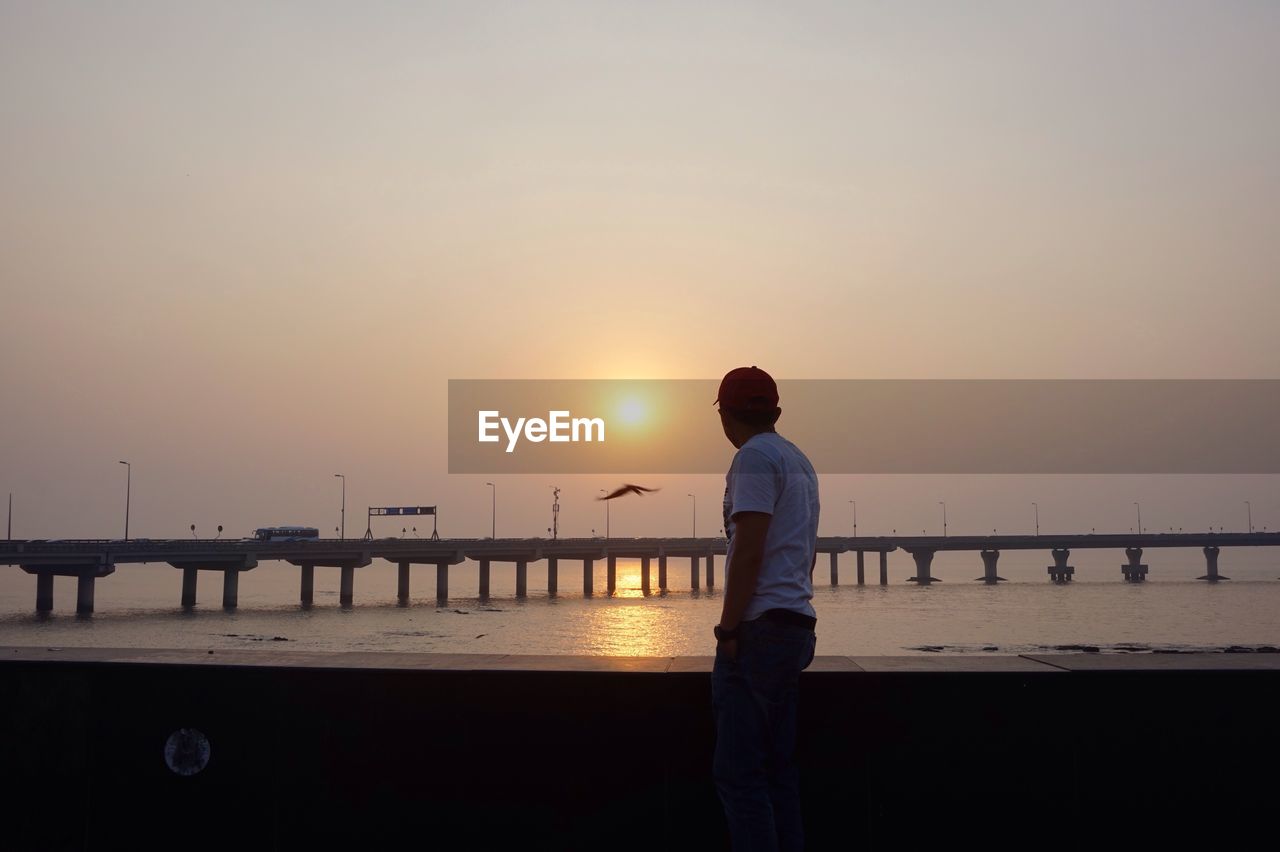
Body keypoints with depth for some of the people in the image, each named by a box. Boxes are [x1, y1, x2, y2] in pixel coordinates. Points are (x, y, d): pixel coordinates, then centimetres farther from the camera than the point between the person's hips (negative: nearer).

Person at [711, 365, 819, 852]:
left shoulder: (755, 457, -9)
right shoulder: (799, 461, 19)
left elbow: (749, 551, -18)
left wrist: (728, 629, -15)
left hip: (760, 628, -9)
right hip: (796, 625, 9)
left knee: (739, 773, -7)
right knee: (778, 770, 13)